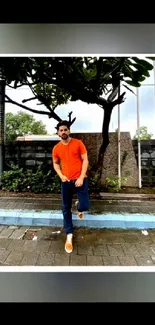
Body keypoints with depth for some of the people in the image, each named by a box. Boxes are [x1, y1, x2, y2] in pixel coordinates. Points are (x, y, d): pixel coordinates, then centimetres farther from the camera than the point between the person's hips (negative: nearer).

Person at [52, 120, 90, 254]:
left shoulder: (78, 143, -3)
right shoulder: (56, 148, 4)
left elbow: (85, 160, -4)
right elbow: (55, 164, 15)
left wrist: (81, 177, -13)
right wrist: (61, 175, -3)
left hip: (80, 179, -2)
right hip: (66, 181, 2)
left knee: (85, 206, -8)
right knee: (66, 209, 6)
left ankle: (79, 206, 32)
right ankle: (69, 235, 25)